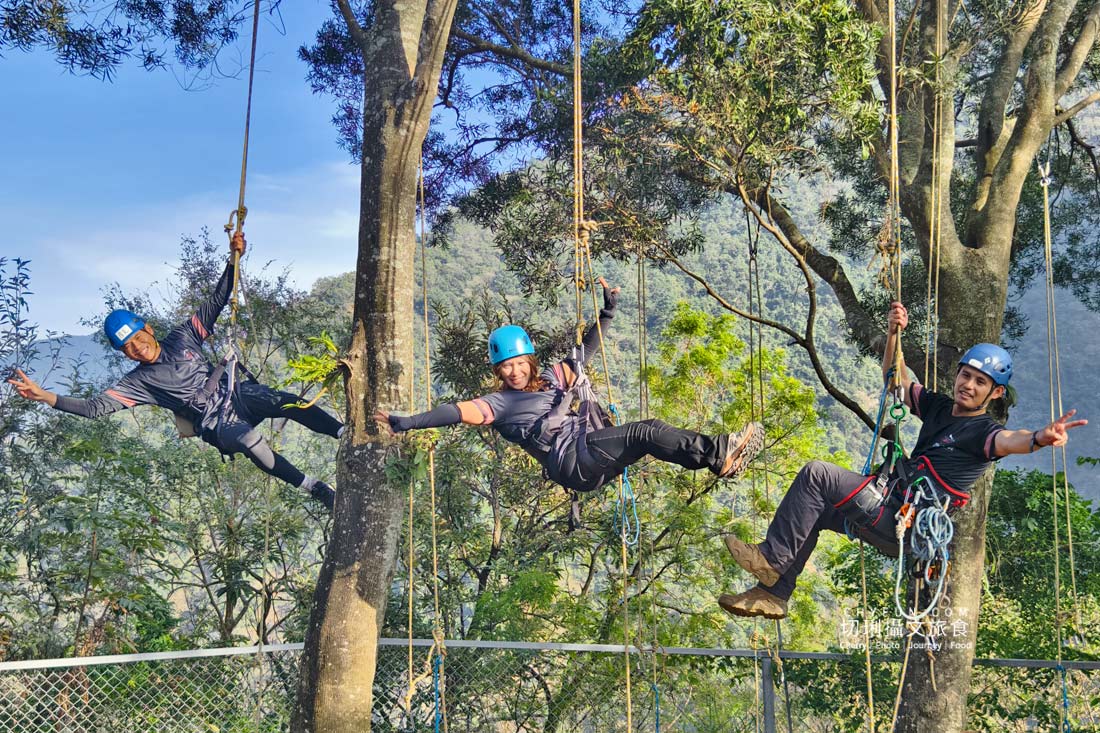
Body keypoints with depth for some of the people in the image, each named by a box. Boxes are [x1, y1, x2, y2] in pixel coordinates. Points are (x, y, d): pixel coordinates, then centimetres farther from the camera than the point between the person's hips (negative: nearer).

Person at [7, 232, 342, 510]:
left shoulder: (182, 337, 3)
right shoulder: (138, 382, -5)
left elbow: (216, 301, 2)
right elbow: (95, 407, -15)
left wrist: (233, 260, -10)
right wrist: (45, 396, -27)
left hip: (238, 394, 4)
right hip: (217, 425, -3)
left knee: (285, 401, -28)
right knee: (248, 439, -37)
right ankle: (314, 488, -28)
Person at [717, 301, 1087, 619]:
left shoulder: (983, 431, -10)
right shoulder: (938, 407, 12)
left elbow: (1009, 440, -33)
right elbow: (896, 378, 20)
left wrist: (1039, 438, -55)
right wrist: (894, 333, 6)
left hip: (903, 525, -9)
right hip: (890, 510, 9)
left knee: (816, 474, -17)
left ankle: (772, 558, -10)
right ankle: (773, 593, 12)